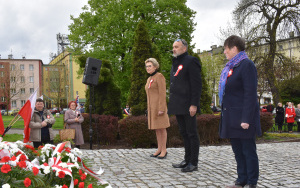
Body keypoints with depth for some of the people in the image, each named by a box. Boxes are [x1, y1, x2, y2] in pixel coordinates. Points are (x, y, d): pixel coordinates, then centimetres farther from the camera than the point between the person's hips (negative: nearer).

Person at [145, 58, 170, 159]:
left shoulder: (159, 76, -9)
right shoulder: (149, 79, 17)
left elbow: (162, 93, -16)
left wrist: (161, 108, -21)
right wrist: (149, 108, 18)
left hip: (159, 105, -8)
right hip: (152, 107, 8)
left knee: (161, 128, -4)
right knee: (156, 128, 9)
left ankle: (164, 150, 2)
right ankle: (159, 149, 15)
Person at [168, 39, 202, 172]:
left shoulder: (191, 61, -8)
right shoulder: (175, 63, 19)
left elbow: (197, 84, -14)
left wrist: (194, 105, -20)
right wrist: (172, 104, 17)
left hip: (187, 106, -9)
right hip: (178, 106, 9)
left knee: (192, 133, -2)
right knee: (184, 133, 14)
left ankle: (193, 163, 5)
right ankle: (187, 160, 24)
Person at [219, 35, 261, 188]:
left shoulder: (246, 65, -12)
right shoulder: (230, 66, 16)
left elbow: (250, 94, -18)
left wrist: (246, 119, -22)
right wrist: (224, 115, 16)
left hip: (242, 117, -9)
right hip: (231, 118, 9)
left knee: (248, 151, 1)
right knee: (238, 151, 13)